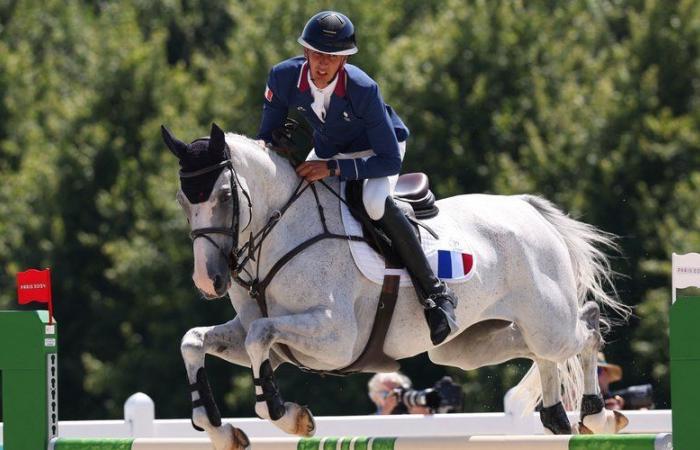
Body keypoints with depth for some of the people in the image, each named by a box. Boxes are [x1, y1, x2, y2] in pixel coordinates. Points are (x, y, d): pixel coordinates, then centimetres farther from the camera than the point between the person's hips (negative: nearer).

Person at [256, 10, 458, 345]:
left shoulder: (363, 89, -36)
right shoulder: (283, 77, -24)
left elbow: (390, 162, -34)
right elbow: (268, 133, -6)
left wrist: (334, 168, -42)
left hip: (376, 149, -6)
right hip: (327, 150, 6)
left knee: (375, 202, -35)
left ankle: (436, 294, -27)